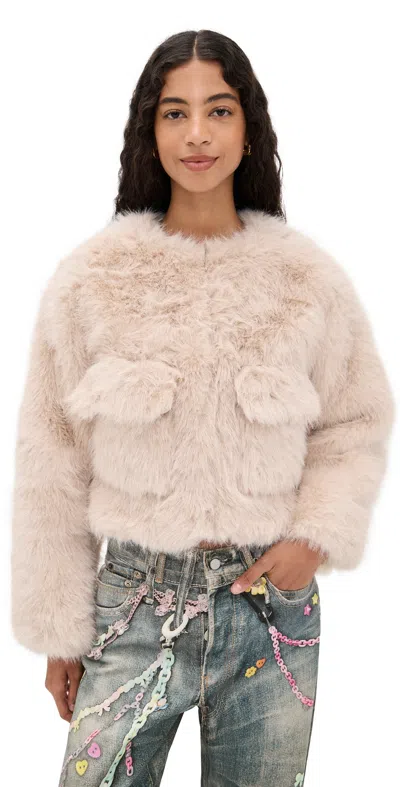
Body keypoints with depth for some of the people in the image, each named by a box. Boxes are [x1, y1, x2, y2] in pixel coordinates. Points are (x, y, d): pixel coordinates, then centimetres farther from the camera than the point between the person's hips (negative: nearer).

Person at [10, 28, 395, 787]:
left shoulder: (308, 277, -3)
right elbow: (53, 468, 0)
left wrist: (318, 535, -8)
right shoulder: (91, 278, -5)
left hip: (273, 602, 1)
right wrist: (58, 629, 3)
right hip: (135, 601, -1)